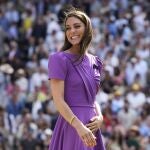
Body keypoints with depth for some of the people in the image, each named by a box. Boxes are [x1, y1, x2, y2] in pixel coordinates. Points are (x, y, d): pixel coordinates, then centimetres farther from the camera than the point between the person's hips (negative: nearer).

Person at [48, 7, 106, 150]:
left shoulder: (95, 62, 13)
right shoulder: (59, 59, -6)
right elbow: (58, 100, -13)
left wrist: (100, 117, 0)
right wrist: (79, 127, -22)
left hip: (91, 127, 6)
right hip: (71, 126, -6)